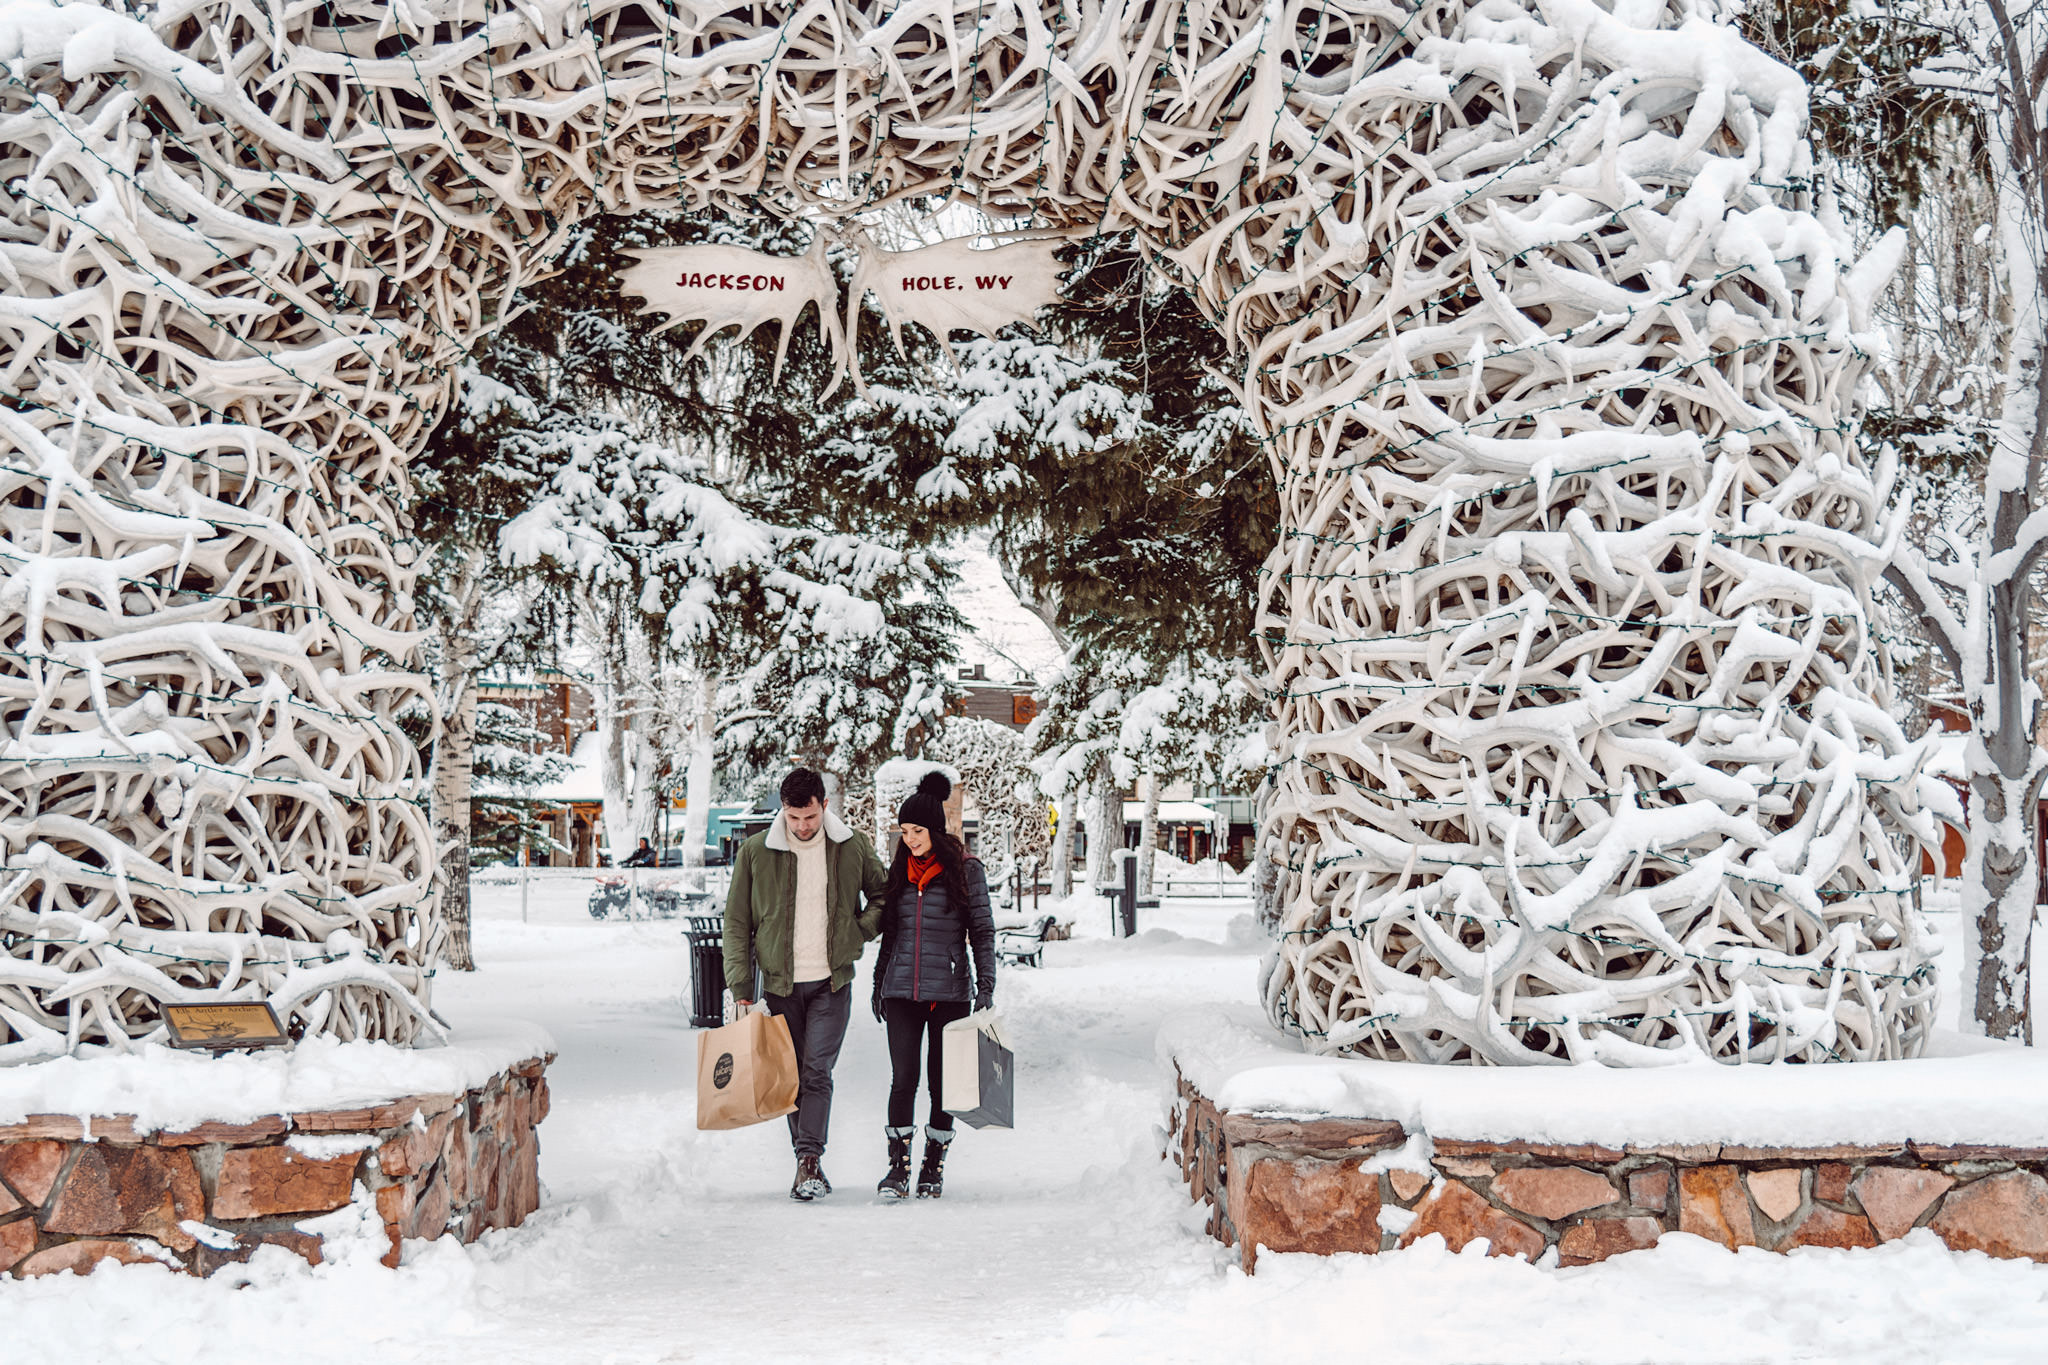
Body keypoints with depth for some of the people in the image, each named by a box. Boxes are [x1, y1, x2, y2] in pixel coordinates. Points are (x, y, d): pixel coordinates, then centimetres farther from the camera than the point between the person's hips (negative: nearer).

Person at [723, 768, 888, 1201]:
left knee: (817, 1071, -13)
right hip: (780, 984, 1)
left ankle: (809, 1161, -13)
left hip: (832, 982, -1)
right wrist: (740, 987, -2)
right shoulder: (755, 853, -2)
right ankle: (810, 1167, 15)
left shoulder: (852, 847, -1)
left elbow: (883, 893, 16)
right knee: (793, 1078, 6)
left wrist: (861, 931, -2)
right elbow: (737, 924, 3)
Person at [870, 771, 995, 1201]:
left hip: (949, 992, -2)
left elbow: (982, 932, 0)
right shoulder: (899, 872, 10)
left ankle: (934, 1166, 17)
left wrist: (986, 987, -6)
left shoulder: (966, 871, -2)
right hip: (902, 992, 2)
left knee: (941, 1081, 5)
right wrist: (879, 984, 19)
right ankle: (898, 1167, -1)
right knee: (902, 1079, -6)